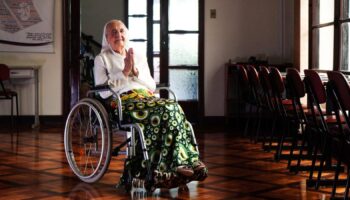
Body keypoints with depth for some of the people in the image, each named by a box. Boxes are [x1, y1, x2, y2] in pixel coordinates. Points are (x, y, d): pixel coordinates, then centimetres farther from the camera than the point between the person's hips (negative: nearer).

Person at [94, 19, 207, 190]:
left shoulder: (139, 57, 27)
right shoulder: (102, 59, 13)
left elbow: (152, 86, 19)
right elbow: (103, 92, 0)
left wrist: (136, 72, 3)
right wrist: (125, 72, -3)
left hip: (146, 98, 5)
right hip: (122, 102, -5)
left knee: (174, 108, -30)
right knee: (166, 110, -32)